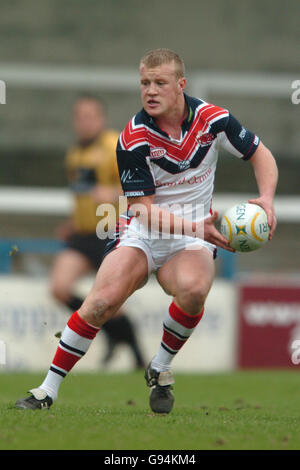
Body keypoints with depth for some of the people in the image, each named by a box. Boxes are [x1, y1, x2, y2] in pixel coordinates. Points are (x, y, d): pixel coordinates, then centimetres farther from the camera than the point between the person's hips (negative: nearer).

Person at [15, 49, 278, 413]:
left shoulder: (212, 119, -8)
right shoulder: (133, 139, -14)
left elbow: (260, 154, 6)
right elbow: (145, 208, -13)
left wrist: (266, 199, -12)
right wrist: (194, 227, -28)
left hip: (193, 234, 1)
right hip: (141, 232, -1)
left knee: (193, 289, -33)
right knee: (103, 300, -22)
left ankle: (160, 370, -6)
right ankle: (49, 390, -8)